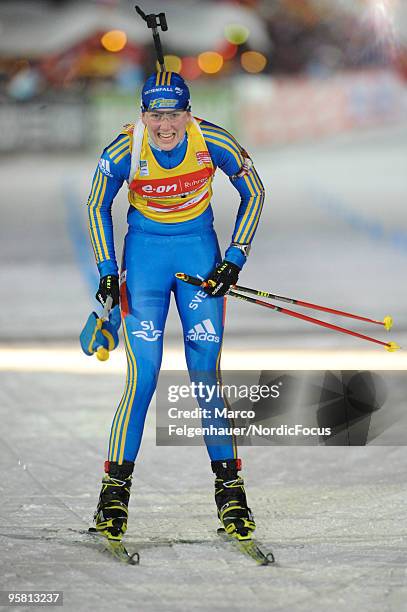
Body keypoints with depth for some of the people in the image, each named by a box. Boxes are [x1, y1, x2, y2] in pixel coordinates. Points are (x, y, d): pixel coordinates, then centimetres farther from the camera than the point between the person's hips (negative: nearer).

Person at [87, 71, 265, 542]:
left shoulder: (213, 142, -18)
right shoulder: (124, 151, -19)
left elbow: (253, 193, -1)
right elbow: (97, 206, 0)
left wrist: (234, 260, -5)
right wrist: (107, 270, -5)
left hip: (199, 248, 1)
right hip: (144, 250, -1)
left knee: (206, 372, -5)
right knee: (143, 375, -10)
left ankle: (229, 485, 4)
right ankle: (116, 486, 0)